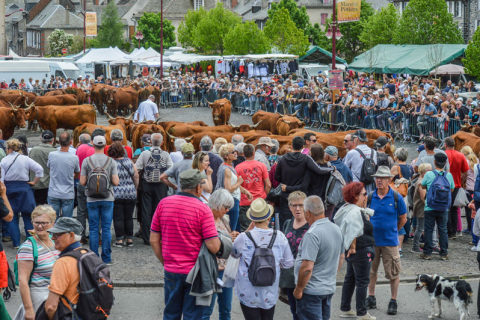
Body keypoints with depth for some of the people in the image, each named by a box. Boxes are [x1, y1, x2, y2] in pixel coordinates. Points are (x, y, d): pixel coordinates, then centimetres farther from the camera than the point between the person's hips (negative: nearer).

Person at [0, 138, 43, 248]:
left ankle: (16, 242, 5)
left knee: (12, 217, 8)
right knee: (28, 216, 8)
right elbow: (39, 169, -8)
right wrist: (34, 182, 3)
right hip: (23, 189, 0)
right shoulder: (25, 159, -3)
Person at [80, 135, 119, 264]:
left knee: (93, 229, 5)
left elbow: (82, 182, -4)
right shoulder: (110, 161, -3)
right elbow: (116, 182, -6)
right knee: (106, 228, 4)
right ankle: (106, 258, 6)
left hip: (92, 199, 0)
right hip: (107, 199, 0)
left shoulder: (87, 161, -4)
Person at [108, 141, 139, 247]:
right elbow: (136, 177, 6)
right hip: (130, 195, 3)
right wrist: (134, 189, 18)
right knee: (129, 217, 11)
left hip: (116, 195, -3)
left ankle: (120, 239, 3)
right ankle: (130, 239, 14)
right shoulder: (129, 161, 3)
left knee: (118, 218, 3)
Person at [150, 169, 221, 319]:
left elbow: (154, 241, 3)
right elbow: (214, 247, -16)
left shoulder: (163, 204, -1)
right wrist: (218, 235, 5)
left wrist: (165, 262, 14)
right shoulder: (203, 209, -12)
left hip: (171, 271, 4)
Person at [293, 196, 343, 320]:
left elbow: (307, 267, -26)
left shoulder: (312, 234, -22)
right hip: (330, 288, 9)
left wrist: (298, 289, -16)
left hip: (311, 291, -9)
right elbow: (340, 259, 19)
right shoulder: (336, 229, 6)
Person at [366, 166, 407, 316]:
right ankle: (371, 297, 25)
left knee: (393, 272, 2)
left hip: (390, 241, -2)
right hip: (372, 240, 2)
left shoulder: (396, 198, -5)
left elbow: (403, 218, 7)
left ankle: (393, 301, 13)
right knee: (371, 270, 11)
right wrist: (370, 231, 9)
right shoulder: (370, 197, 0)